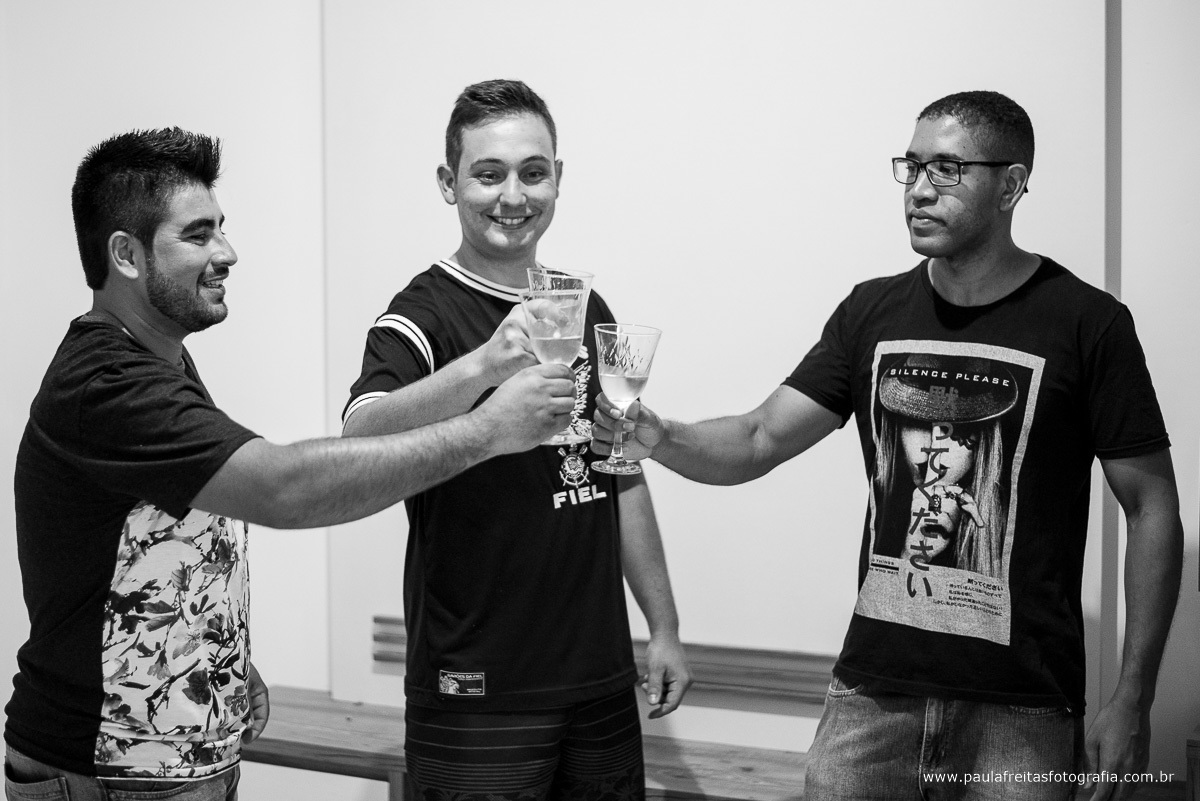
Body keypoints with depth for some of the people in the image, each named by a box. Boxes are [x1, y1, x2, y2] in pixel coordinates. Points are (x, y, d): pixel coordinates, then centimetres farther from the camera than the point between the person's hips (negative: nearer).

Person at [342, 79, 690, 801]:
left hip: (602, 681, 6)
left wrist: (664, 626, 14)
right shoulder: (424, 316, -10)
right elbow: (359, 443, -31)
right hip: (478, 698, -6)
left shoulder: (587, 309, 9)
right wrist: (485, 363, -46)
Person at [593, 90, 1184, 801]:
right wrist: (658, 439, -18)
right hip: (872, 689, 3)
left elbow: (1152, 509, -4)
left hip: (1019, 711, -3)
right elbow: (758, 441, 4)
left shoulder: (1087, 323, -6)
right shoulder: (874, 312, 6)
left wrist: (1132, 702, -7)